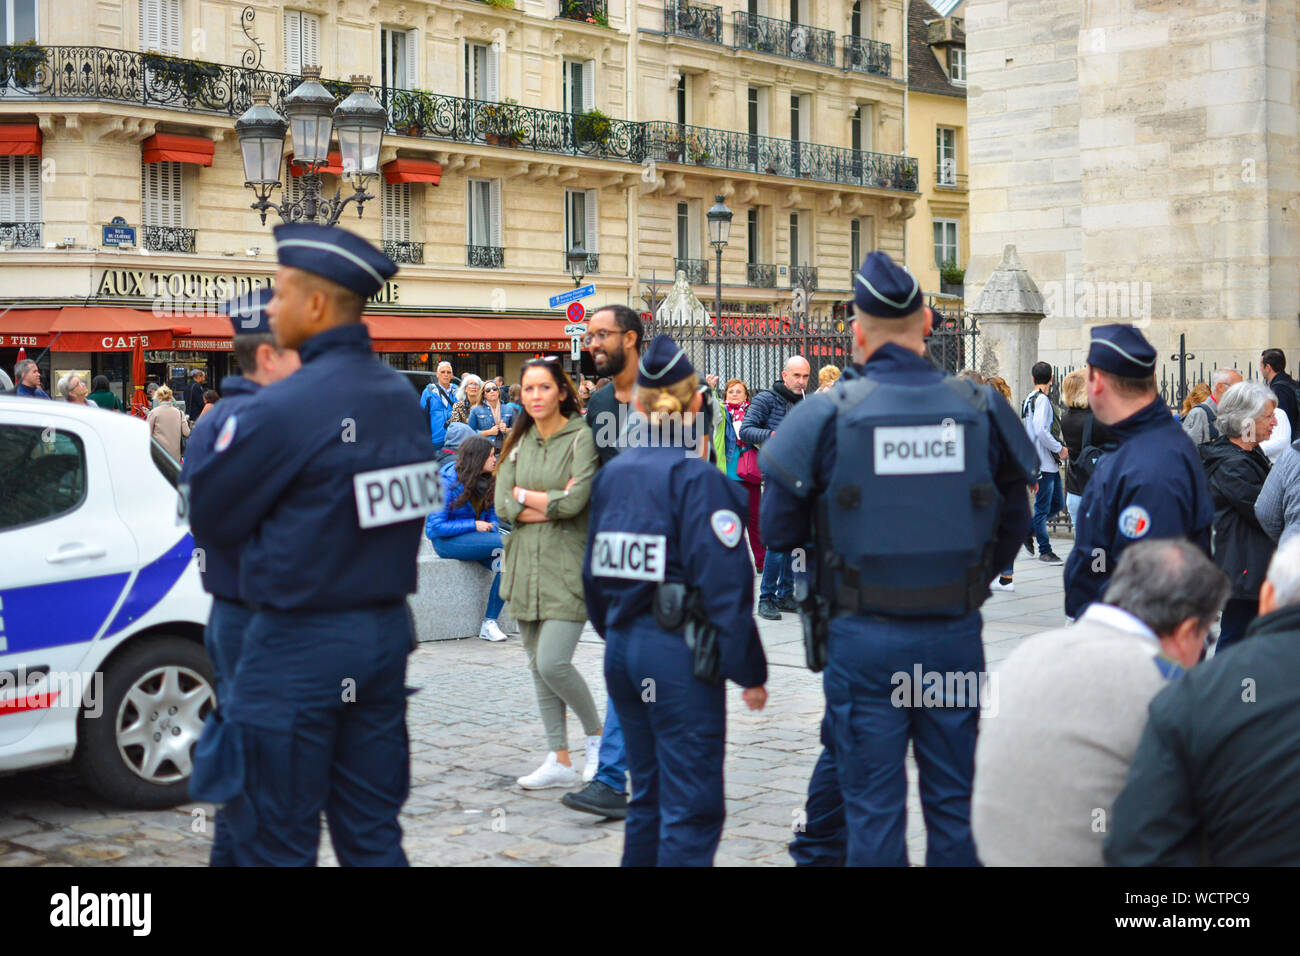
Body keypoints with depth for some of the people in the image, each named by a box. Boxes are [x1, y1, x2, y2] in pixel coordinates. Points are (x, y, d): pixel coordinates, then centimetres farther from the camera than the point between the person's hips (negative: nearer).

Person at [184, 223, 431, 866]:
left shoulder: (285, 408, -18)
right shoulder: (403, 397, 5)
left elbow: (209, 518, -8)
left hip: (299, 649, -7)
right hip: (387, 632, 7)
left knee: (276, 846, 5)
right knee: (373, 836, 15)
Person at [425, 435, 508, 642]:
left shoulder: (486, 481, 5)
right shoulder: (448, 482, -14)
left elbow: (491, 512, 17)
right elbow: (437, 526, -16)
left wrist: (492, 527, -8)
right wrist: (475, 525, -19)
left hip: (475, 537, 7)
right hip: (447, 541, -7)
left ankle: (489, 623, -16)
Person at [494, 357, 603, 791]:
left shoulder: (581, 437, -6)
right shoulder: (519, 442, 10)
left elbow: (575, 502, -18)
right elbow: (503, 505, 0)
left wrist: (524, 495, -4)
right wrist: (553, 503, -12)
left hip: (568, 565, -6)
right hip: (526, 564, 6)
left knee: (553, 663, -14)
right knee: (538, 666, 8)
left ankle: (597, 735, 11)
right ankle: (560, 760, 17)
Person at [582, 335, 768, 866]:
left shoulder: (612, 473, 7)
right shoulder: (697, 478, -13)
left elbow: (594, 570, 13)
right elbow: (725, 584, -16)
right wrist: (748, 671, -9)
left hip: (622, 647, 7)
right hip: (679, 653, -7)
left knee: (648, 794, 19)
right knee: (692, 808, -1)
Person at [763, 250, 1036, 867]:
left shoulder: (829, 414, -9)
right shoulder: (982, 410, -2)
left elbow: (777, 530, -3)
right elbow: (1013, 522, 10)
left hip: (864, 638, -2)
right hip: (956, 634, 2)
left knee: (872, 808, 7)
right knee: (953, 804, 13)